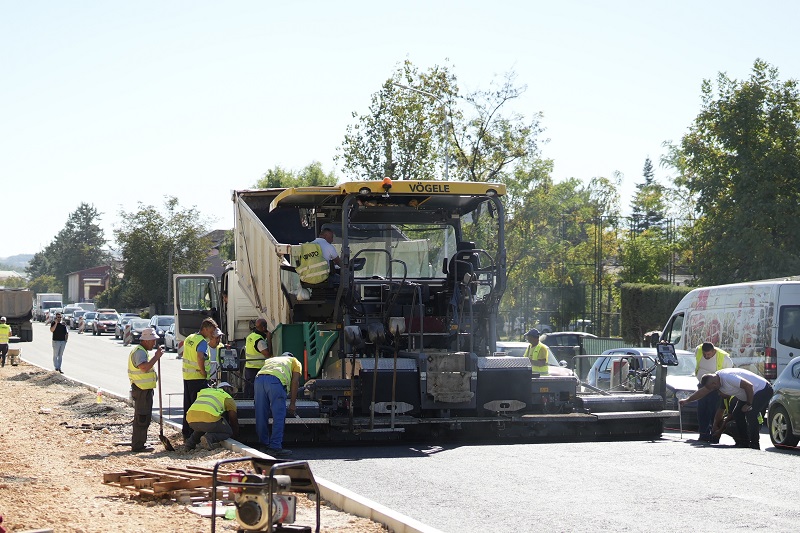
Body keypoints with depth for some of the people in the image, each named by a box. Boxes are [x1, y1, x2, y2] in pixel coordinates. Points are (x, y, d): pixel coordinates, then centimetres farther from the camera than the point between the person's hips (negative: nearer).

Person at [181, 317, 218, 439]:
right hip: (197, 378, -9)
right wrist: (203, 372, -21)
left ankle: (186, 432, 21)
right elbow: (200, 357, -33)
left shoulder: (189, 338, 13)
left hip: (187, 376, 9)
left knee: (188, 405, 15)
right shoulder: (202, 341, -16)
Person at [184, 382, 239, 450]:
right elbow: (233, 420, 18)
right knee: (228, 433, 13)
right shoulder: (227, 398, 19)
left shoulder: (204, 391, 36)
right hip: (208, 419, -6)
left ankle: (192, 441, 14)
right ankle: (210, 438, -14)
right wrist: (236, 434, 36)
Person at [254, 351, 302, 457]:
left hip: (259, 378, 5)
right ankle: (275, 447, -7)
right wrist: (292, 404, 15)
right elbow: (295, 382, 16)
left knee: (261, 416, 11)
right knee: (278, 416, -2)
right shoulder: (295, 362, 30)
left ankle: (265, 444, 20)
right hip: (276, 380, -5)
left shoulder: (269, 360, 43)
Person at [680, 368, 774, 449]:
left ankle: (754, 445, -18)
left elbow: (749, 386, -30)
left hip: (763, 390, -11)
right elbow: (702, 391, 15)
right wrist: (687, 400, 20)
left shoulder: (727, 377, -28)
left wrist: (748, 404, -20)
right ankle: (744, 443, 11)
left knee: (751, 414, -23)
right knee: (737, 414, 8)